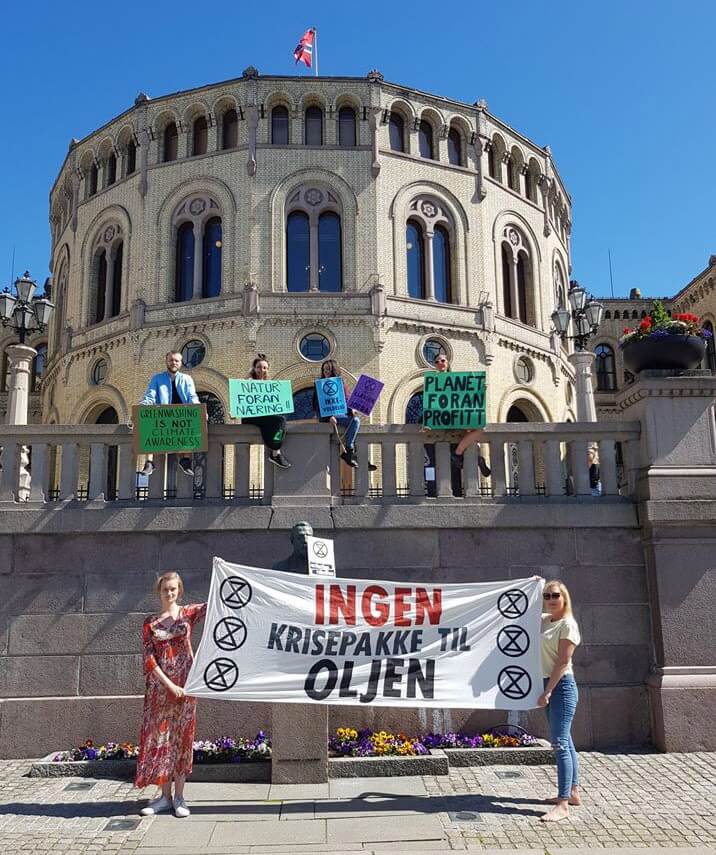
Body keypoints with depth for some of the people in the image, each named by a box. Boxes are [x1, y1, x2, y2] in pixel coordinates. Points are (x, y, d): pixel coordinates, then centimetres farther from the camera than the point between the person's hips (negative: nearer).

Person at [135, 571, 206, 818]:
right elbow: (148, 658, -2)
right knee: (159, 737, 4)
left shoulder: (188, 614, 4)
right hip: (159, 685, 1)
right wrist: (169, 684, -11)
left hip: (184, 683, -1)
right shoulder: (150, 622, 5)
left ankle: (179, 797, 11)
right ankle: (165, 796, 15)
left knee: (181, 737, 2)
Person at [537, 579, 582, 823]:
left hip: (562, 685, -9)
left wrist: (547, 692, -20)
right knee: (564, 741, 16)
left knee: (560, 744, -11)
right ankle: (572, 792, 28)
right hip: (550, 684, 9)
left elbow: (563, 661, -18)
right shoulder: (545, 620, 11)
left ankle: (563, 805, -10)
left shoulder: (567, 624, -13)